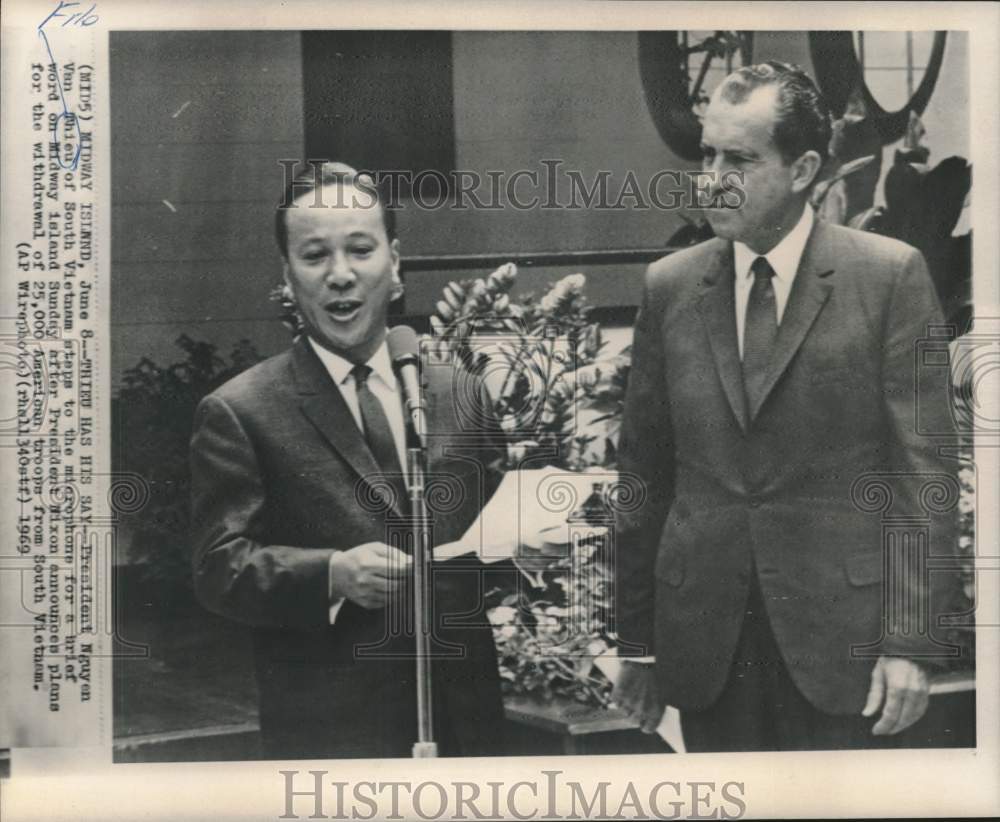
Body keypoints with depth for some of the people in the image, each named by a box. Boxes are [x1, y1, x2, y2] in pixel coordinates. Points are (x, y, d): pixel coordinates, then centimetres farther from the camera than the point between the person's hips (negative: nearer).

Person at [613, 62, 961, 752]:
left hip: (841, 636, -2)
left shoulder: (890, 275, -4)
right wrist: (637, 639, 6)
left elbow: (925, 468, -5)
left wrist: (913, 640, -10)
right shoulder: (668, 286, 5)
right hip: (704, 641, 3)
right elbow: (645, 472, 6)